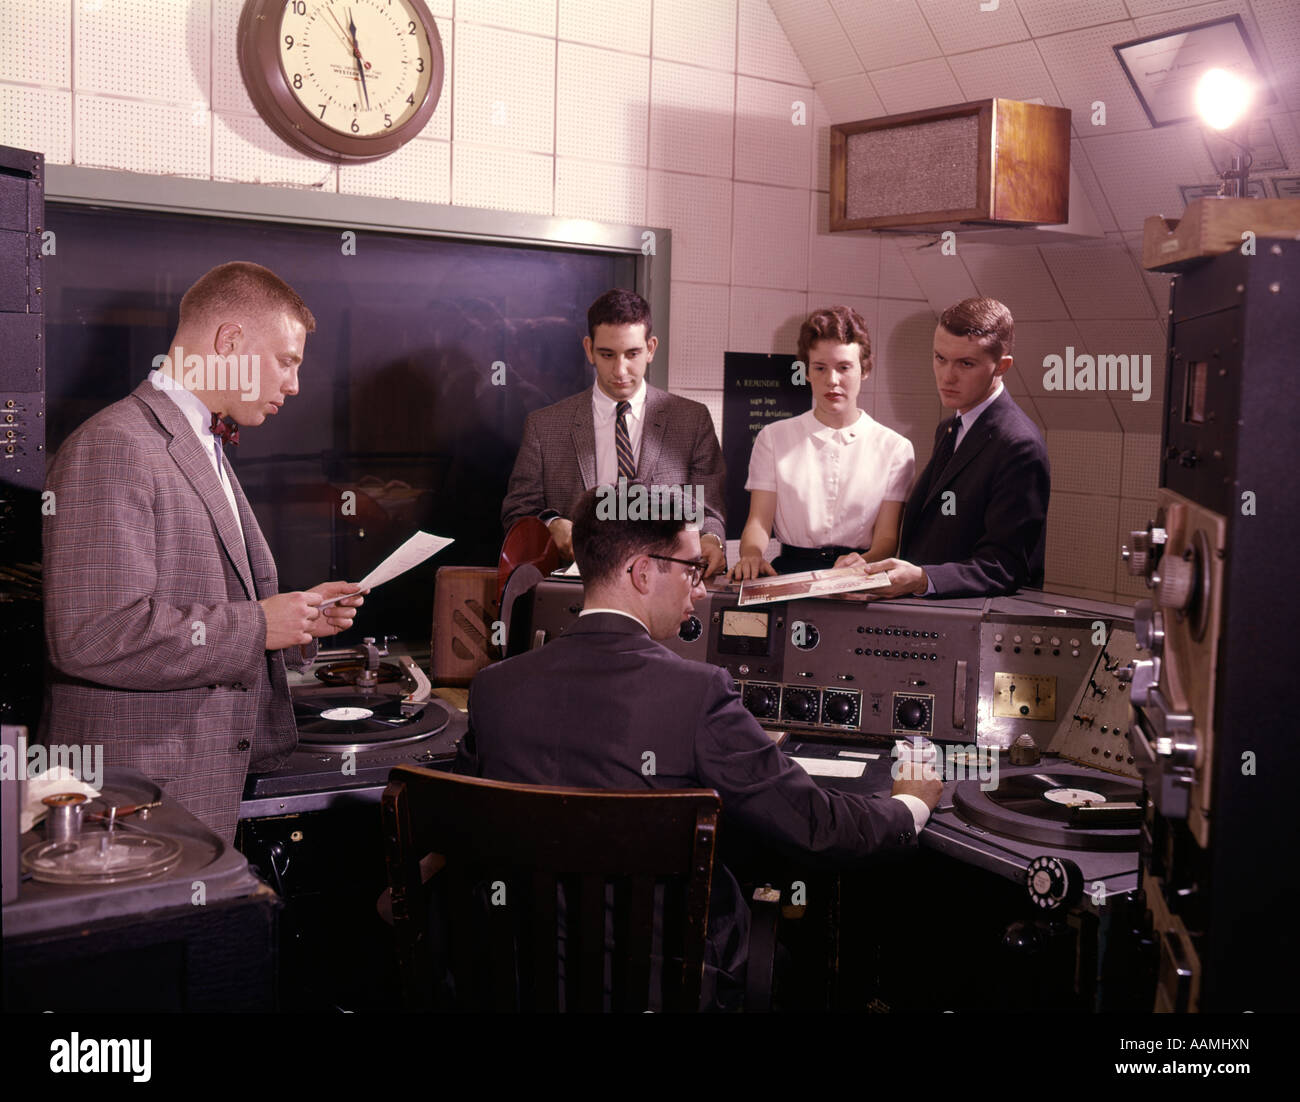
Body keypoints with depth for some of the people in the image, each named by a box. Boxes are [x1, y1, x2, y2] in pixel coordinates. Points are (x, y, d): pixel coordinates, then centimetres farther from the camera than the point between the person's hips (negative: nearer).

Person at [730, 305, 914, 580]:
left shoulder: (894, 448, 11)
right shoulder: (774, 438, 14)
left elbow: (887, 538, 1)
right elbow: (758, 521, 4)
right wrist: (751, 555, -20)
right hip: (790, 572, 1)